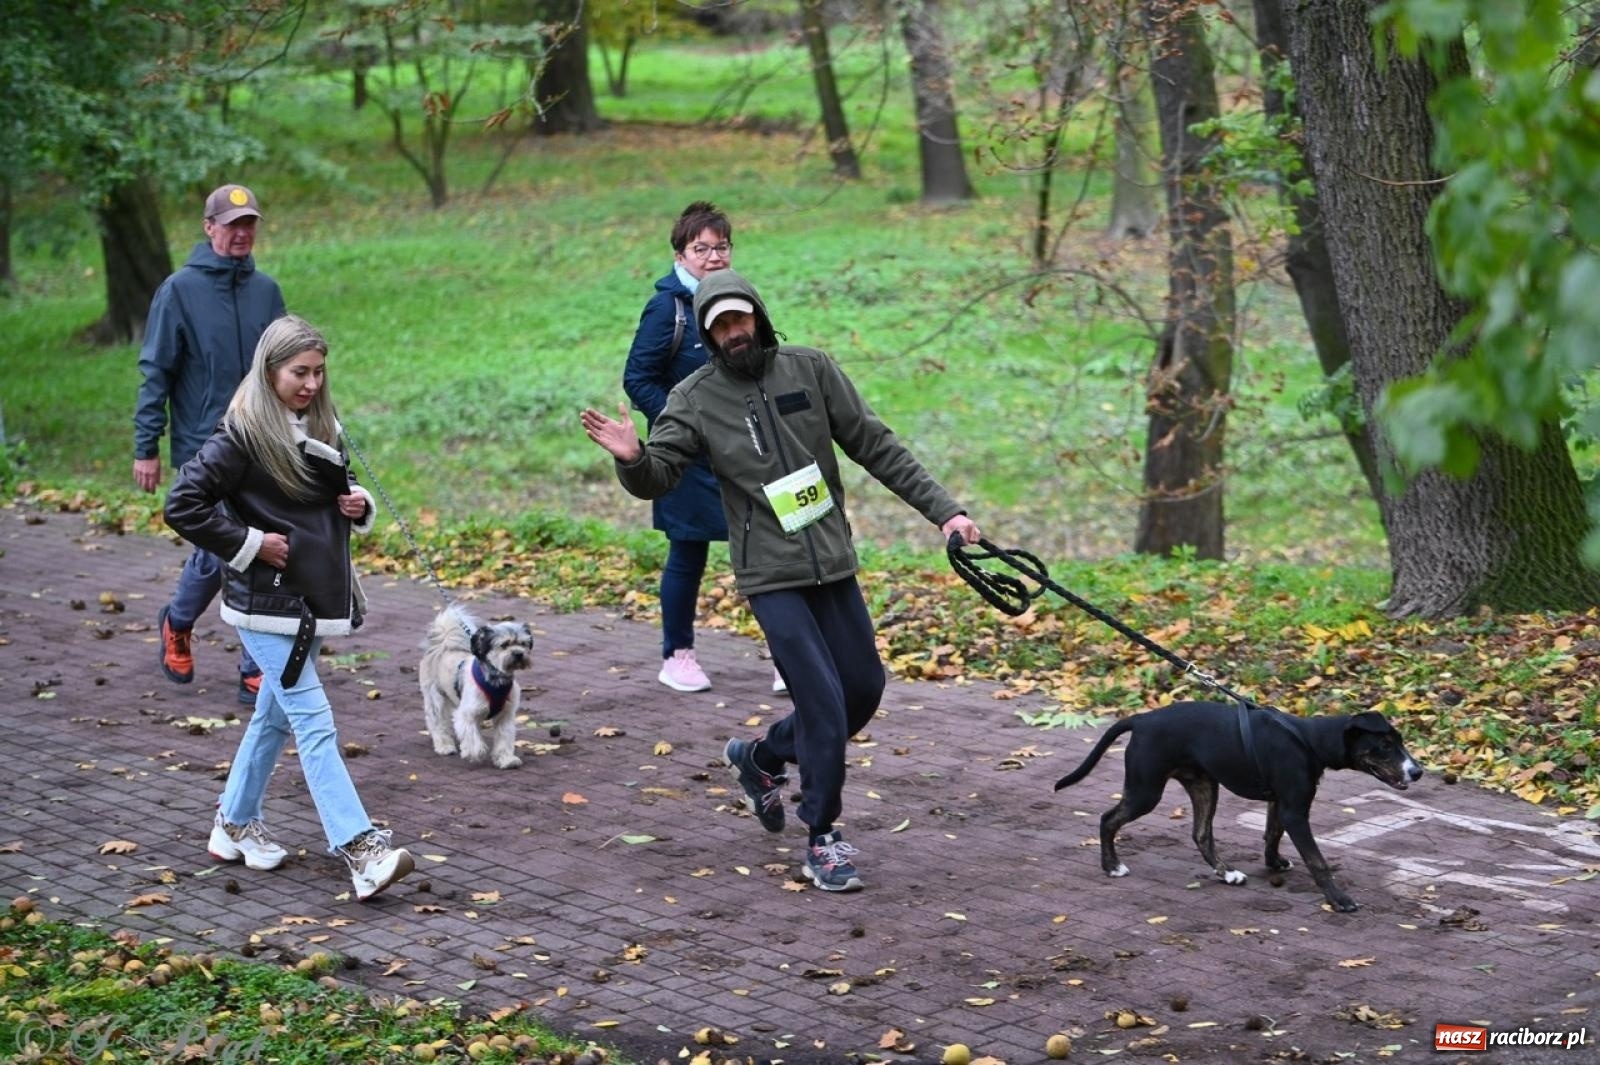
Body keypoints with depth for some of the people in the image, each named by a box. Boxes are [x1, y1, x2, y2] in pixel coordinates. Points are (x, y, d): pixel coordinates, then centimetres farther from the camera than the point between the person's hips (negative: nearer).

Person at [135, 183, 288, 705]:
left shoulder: (266, 290, 7)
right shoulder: (180, 290, -5)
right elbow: (155, 372, -4)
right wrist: (146, 448, -7)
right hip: (204, 446, -4)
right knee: (218, 553, -2)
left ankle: (256, 669, 10)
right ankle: (177, 623, 29)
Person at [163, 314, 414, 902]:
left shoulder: (319, 428, 9)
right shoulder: (242, 436, -14)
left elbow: (339, 494, 24)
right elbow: (183, 506, -16)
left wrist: (359, 505, 1)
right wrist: (250, 543, -16)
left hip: (314, 598, 8)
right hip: (268, 603, -8)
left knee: (275, 715, 17)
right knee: (314, 723, -12)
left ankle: (235, 824, 33)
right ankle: (362, 851, -18)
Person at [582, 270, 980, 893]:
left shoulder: (809, 370, 1)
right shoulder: (695, 399, -4)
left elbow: (877, 447, 3)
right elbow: (657, 478, -8)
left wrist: (943, 510, -1)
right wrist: (632, 458, -32)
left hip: (833, 563, 4)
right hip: (771, 576, -4)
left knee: (864, 689, 12)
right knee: (824, 701, -11)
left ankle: (760, 759, 34)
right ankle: (822, 840, 4)